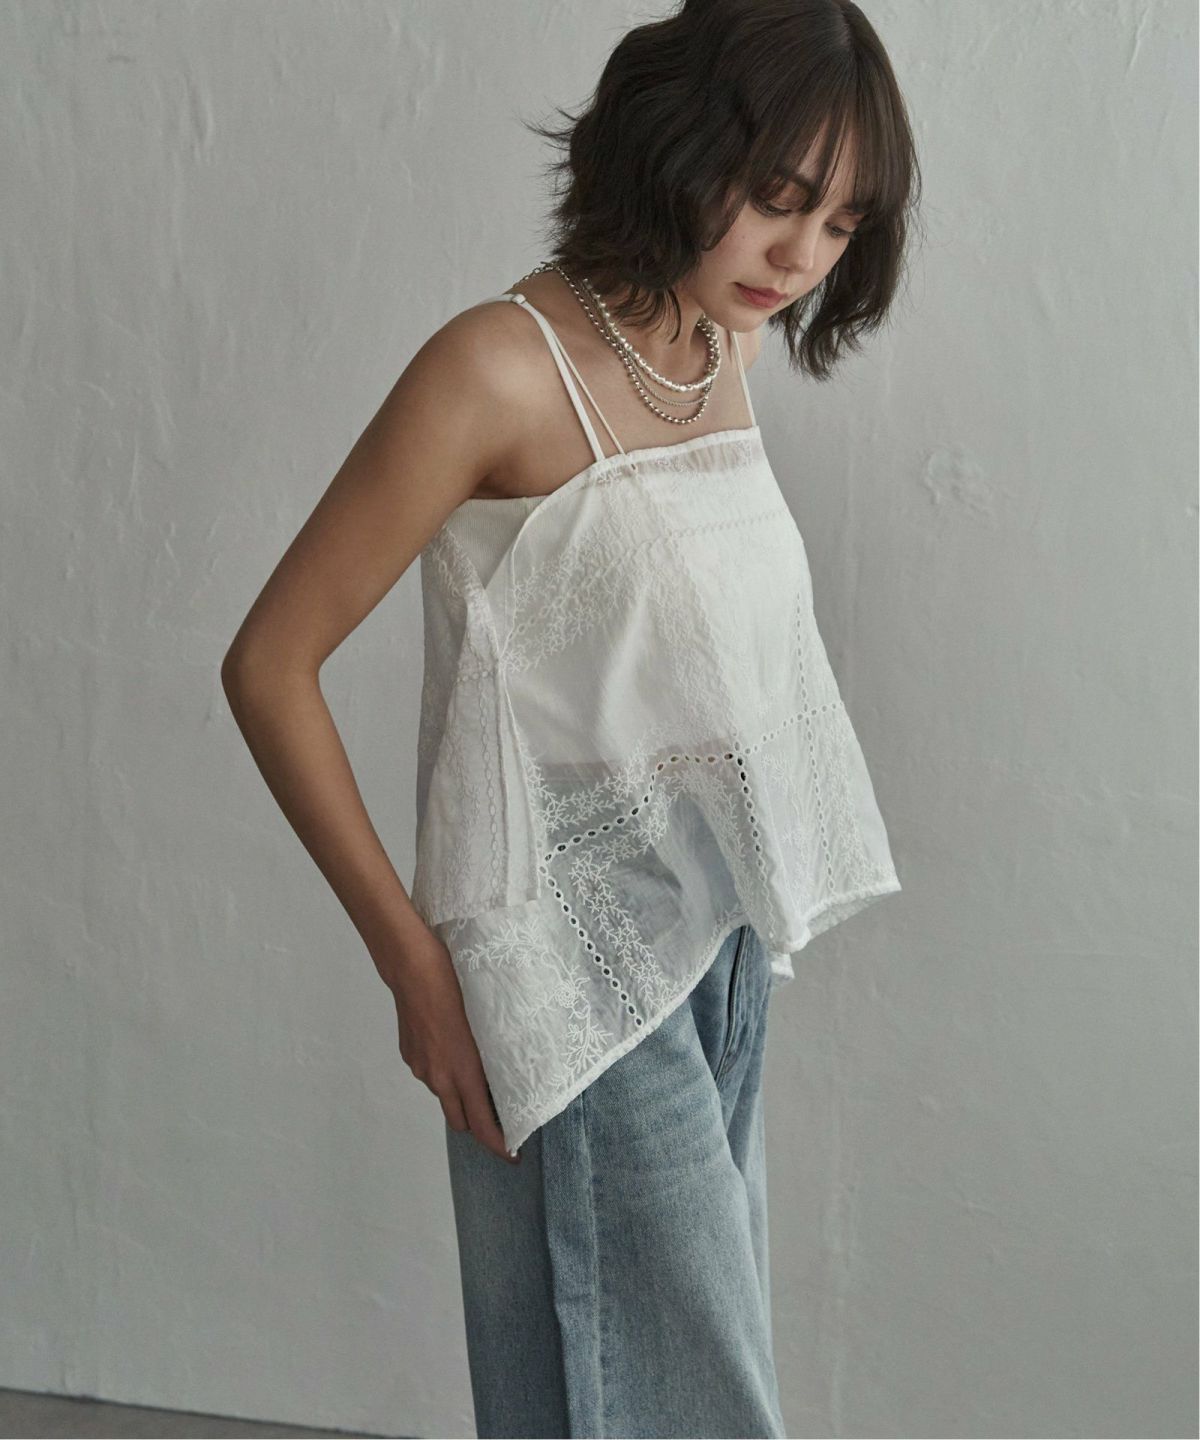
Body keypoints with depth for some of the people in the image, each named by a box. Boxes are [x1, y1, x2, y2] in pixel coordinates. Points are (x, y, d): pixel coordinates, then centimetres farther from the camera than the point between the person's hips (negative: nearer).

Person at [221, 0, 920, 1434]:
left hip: (723, 940, 8)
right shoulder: (502, 369, -16)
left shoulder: (726, 351, 6)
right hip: (578, 961, -7)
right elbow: (269, 665, -14)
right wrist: (412, 958, -14)